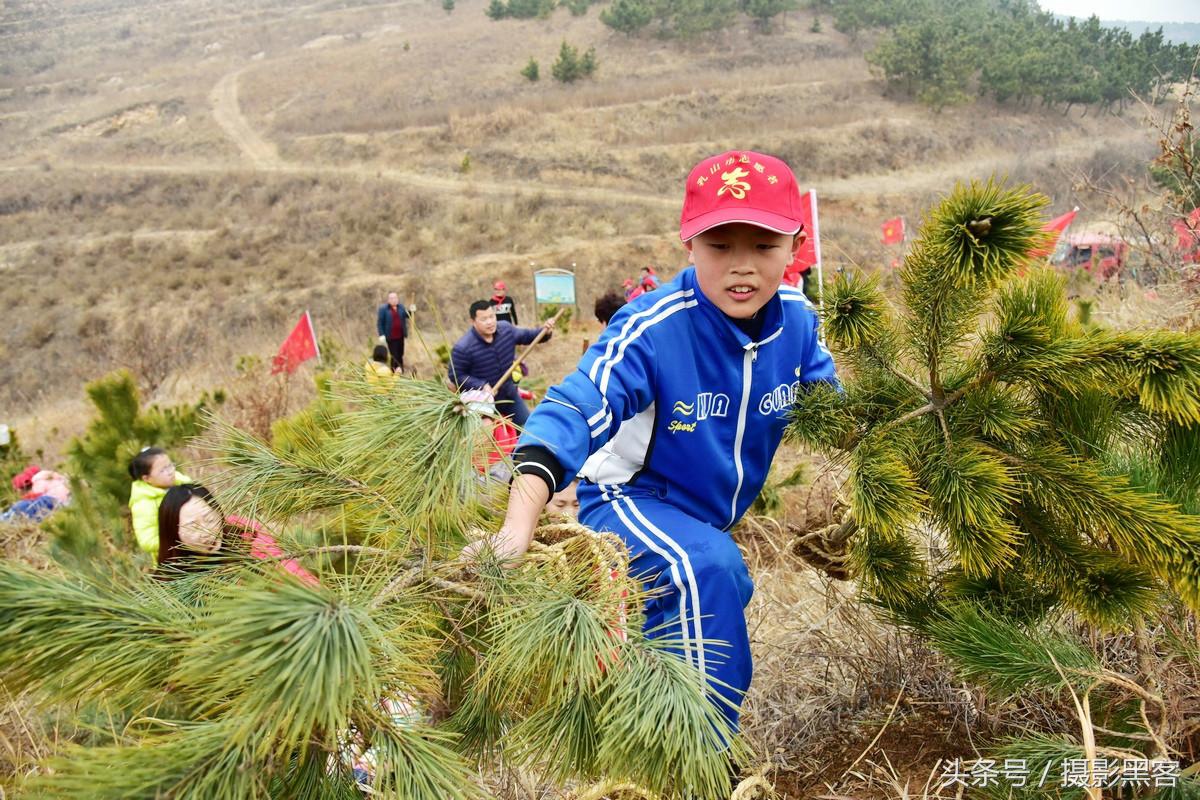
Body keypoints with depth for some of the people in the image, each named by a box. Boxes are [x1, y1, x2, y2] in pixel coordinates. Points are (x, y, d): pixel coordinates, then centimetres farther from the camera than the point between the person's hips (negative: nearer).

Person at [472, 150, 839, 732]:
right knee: (707, 568, -33)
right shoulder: (652, 330, -32)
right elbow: (576, 411, -42)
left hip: (713, 518, 7)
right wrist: (518, 526, -53)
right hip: (629, 502, -7)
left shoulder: (796, 319, -13)